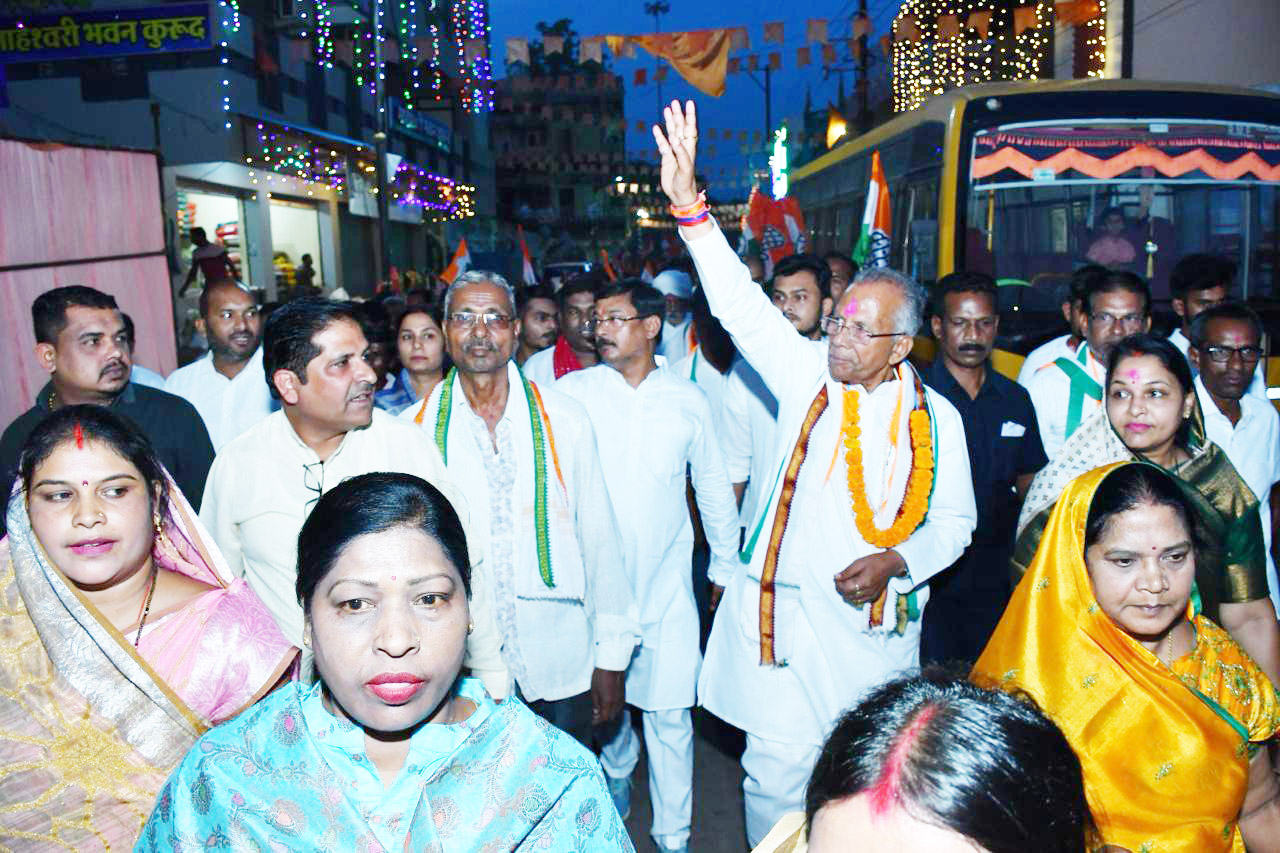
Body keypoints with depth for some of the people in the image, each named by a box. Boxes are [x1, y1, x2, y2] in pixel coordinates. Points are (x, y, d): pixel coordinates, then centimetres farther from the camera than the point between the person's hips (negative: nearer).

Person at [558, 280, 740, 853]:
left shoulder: (688, 400, 2)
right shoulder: (572, 392, -3)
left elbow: (713, 487, 11)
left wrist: (726, 566, 15)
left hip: (666, 584, 0)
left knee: (668, 713, 2)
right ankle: (616, 772, 47)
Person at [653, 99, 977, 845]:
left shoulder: (936, 417, 1)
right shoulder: (808, 374, 0)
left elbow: (954, 520, 7)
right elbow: (742, 304, -8)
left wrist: (895, 561, -12)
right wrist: (689, 203, -17)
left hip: (874, 622, 0)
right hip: (783, 608, 0)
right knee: (777, 769, 5)